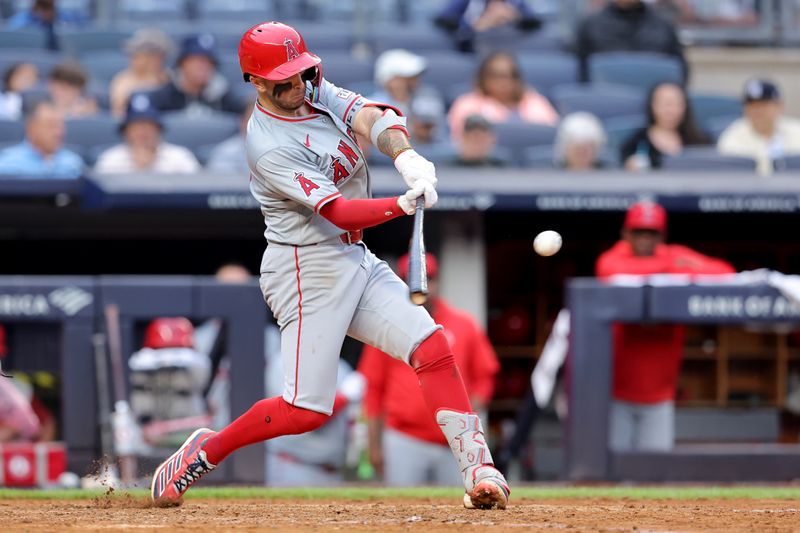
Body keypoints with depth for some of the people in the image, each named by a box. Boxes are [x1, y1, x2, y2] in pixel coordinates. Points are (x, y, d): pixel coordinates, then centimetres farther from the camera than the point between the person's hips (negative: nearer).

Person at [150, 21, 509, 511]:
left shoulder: (318, 93, 4)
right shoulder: (270, 147, -20)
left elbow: (371, 117, -10)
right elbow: (339, 212, -26)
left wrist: (406, 157, -30)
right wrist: (405, 205, -40)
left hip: (355, 260, 8)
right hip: (307, 271, -8)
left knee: (433, 347, -6)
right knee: (308, 410, -10)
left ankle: (478, 471, -8)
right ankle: (207, 451, 11)